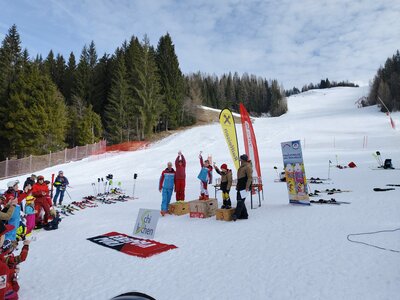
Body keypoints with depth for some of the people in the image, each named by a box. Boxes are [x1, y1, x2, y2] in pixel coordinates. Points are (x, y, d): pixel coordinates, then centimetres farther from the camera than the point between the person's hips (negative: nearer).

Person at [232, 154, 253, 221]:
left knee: (240, 201, -13)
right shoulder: (242, 166, 20)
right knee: (240, 200, 11)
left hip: (244, 187, -10)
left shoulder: (248, 167, -11)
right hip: (240, 186, 10)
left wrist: (247, 187, -22)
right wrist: (237, 185, 25)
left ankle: (236, 215, -16)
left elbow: (250, 177, -17)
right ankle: (244, 215, 18)